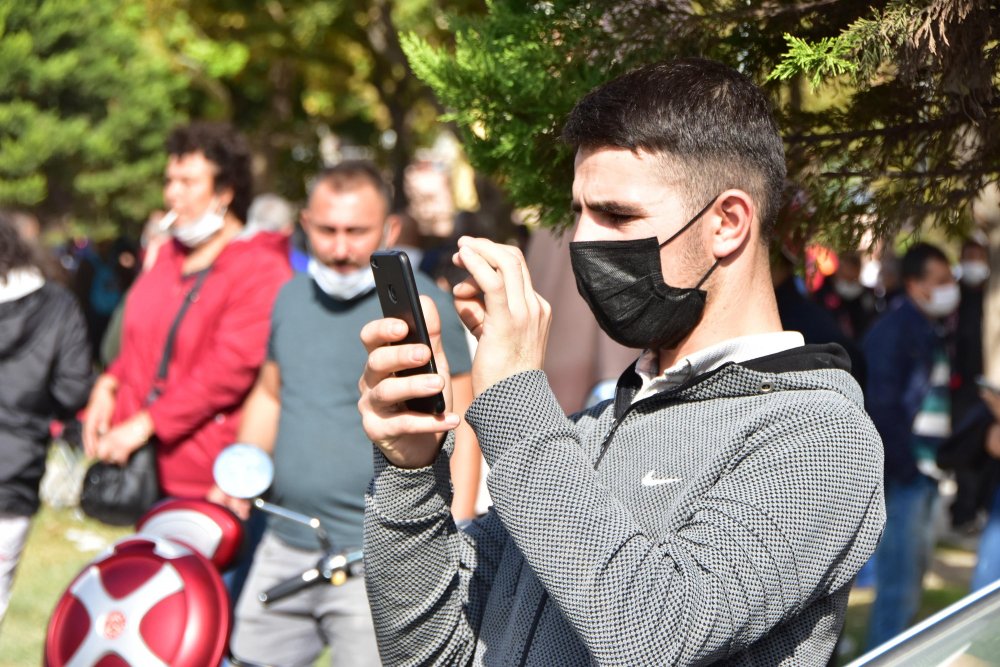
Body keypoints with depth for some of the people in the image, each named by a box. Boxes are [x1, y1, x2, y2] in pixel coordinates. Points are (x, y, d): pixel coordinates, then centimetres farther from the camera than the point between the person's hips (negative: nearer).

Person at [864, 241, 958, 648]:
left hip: (924, 474, 10)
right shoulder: (894, 330, -14)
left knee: (912, 579, 18)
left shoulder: (934, 332, 14)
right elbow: (882, 404, -19)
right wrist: (904, 467, -18)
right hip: (902, 476, -10)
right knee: (898, 585, -7)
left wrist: (938, 461, 7)